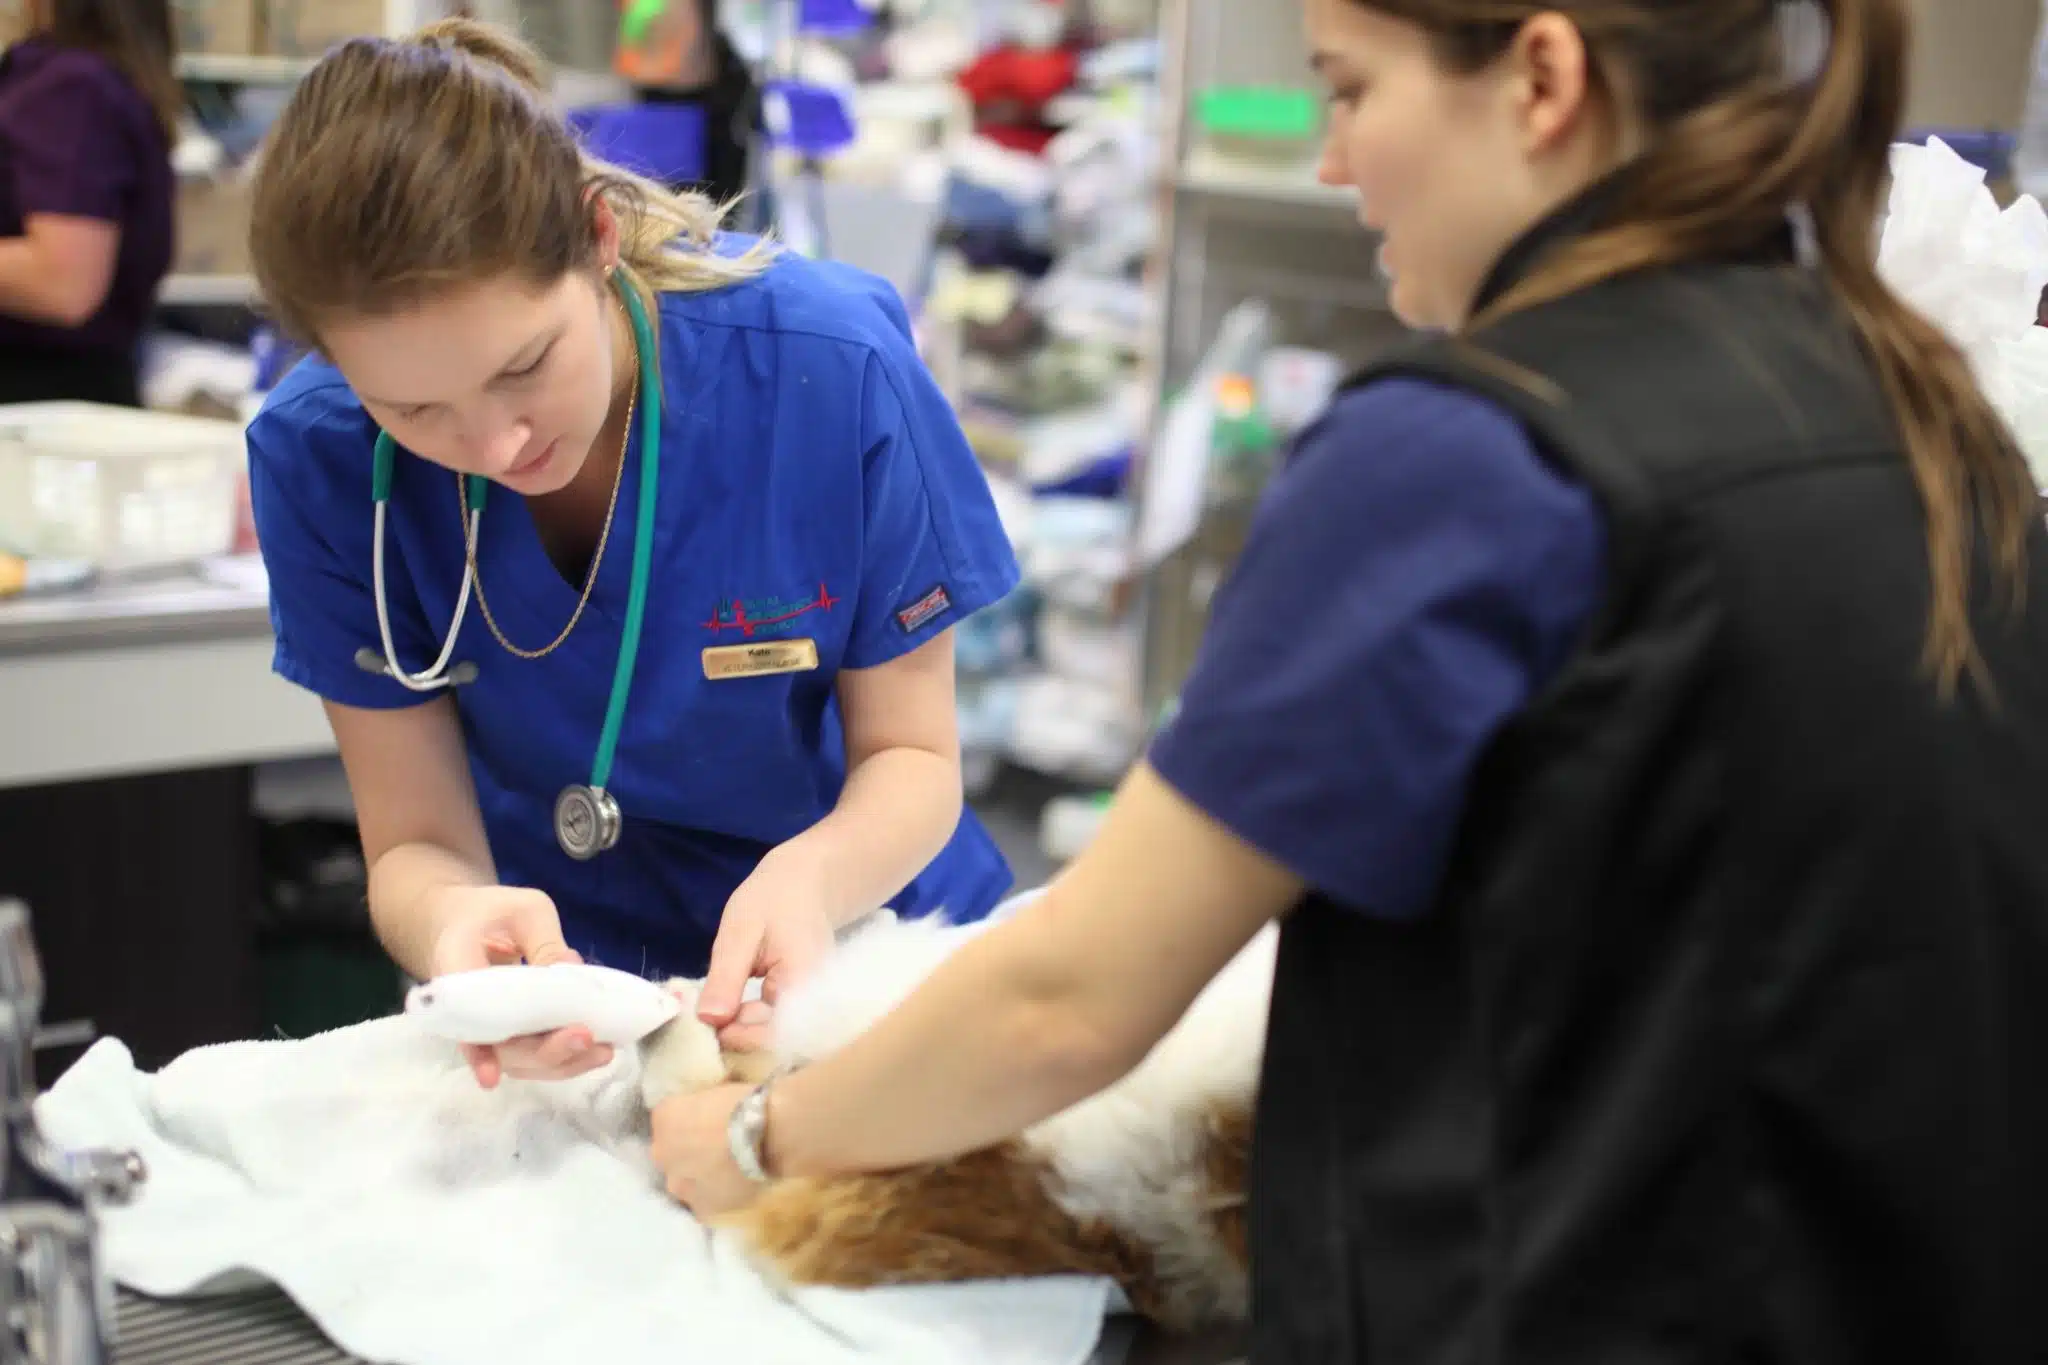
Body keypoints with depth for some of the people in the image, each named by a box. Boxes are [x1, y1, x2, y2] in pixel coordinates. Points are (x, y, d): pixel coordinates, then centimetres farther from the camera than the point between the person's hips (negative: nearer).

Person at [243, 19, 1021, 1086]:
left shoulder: (832, 365, -21)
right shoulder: (317, 460, -17)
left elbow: (911, 754, -11)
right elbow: (415, 842, -11)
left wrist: (815, 877, -33)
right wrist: (454, 917, -35)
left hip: (857, 944, 0)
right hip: (567, 998, 0)